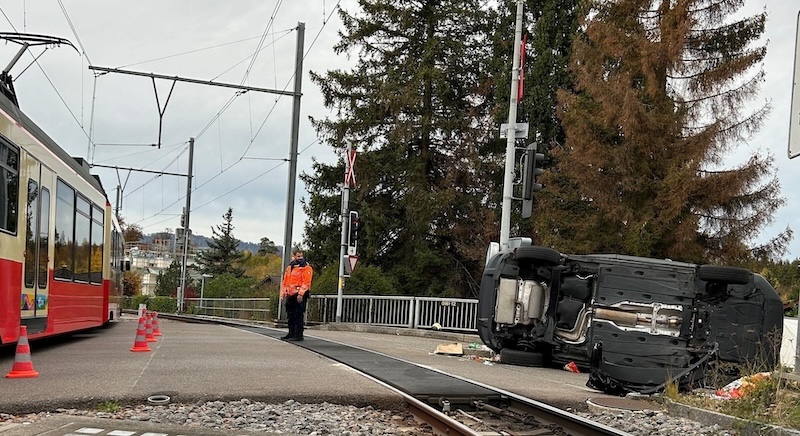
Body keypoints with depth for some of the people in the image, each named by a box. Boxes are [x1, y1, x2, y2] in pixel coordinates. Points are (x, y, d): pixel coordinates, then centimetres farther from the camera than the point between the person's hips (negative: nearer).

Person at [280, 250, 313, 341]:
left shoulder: (306, 267, -6)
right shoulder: (289, 267, 17)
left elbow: (306, 282, -15)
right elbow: (285, 282, 20)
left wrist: (300, 294, -23)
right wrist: (283, 294, 14)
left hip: (300, 296, -7)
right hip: (290, 295, 7)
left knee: (298, 315, -7)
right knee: (291, 316, 12)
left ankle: (298, 335, -4)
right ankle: (291, 334, 20)